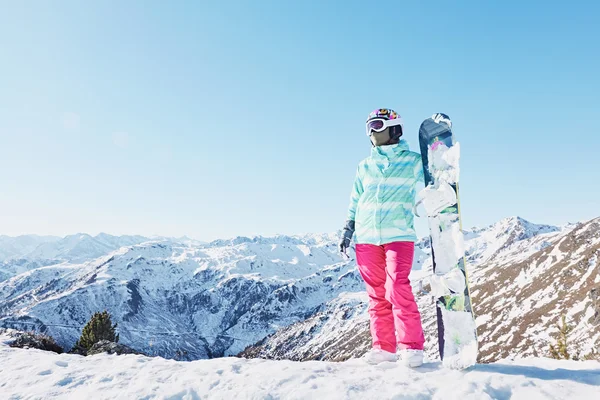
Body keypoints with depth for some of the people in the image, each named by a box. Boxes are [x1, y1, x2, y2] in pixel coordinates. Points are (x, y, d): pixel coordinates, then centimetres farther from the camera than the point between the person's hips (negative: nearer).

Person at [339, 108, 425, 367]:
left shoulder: (413, 161, 7)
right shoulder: (365, 166, 16)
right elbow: (354, 203, 19)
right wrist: (347, 232, 15)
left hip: (399, 235, -3)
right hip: (366, 237, 4)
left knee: (398, 290, -15)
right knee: (377, 294, 4)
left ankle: (411, 346, -2)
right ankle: (383, 347, 12)